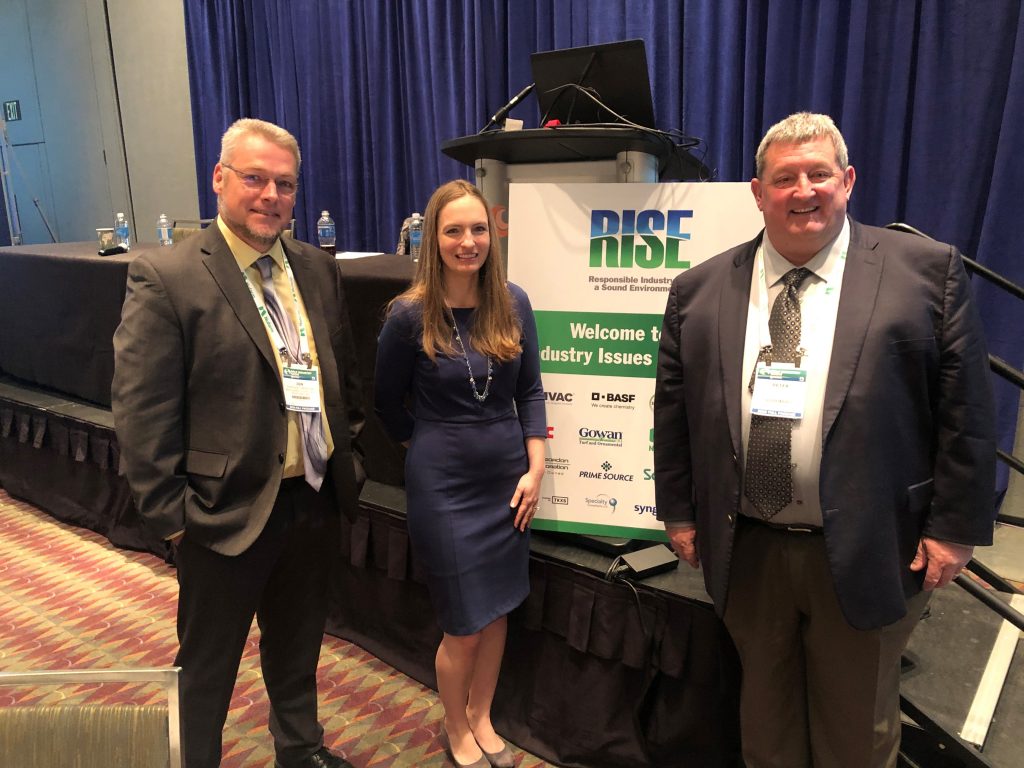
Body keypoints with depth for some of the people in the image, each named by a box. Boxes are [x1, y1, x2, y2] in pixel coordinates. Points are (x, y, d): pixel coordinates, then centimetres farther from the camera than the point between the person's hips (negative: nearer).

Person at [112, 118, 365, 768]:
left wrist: (349, 457, 9)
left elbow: (345, 372, 12)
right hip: (228, 511, -5)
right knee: (208, 666, 15)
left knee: (299, 647, 26)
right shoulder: (165, 277, -14)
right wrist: (170, 512, -13)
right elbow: (141, 411, -14)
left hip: (315, 500, 6)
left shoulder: (317, 268, 4)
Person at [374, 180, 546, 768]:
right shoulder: (410, 315, -12)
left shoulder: (513, 303, -3)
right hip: (443, 484, -3)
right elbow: (389, 406, 1)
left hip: (508, 478, 4)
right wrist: (434, 449, 8)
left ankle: (482, 719, 40)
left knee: (498, 609, 16)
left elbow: (531, 391, 4)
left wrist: (535, 468, -2)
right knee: (464, 623, 7)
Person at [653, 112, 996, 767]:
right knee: (765, 712, 22)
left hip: (867, 553, -2)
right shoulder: (700, 290, 2)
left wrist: (953, 528, -6)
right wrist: (680, 512, 5)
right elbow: (674, 410, 5)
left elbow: (966, 410, -5)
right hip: (745, 551, 2)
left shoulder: (927, 270, -5)